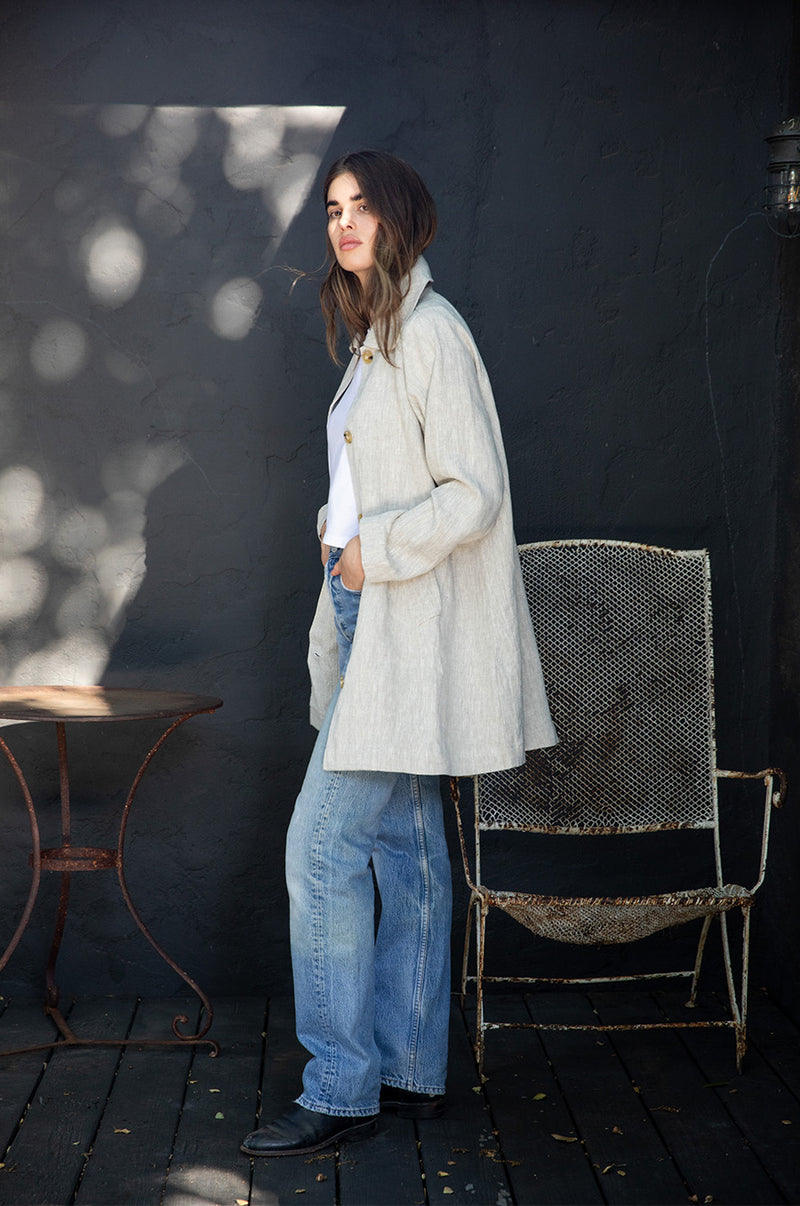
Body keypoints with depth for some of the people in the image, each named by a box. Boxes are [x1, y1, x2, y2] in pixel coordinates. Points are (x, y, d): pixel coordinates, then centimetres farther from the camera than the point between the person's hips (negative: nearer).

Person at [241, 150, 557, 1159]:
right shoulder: (377, 337, 16)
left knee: (322, 851, -9)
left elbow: (475, 495, -18)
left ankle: (341, 1090, 0)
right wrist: (342, 538, 9)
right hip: (370, 619, 9)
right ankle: (411, 1073, 19)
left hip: (408, 626, -9)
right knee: (405, 852, 11)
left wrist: (373, 552, -13)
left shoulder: (431, 332, -12)